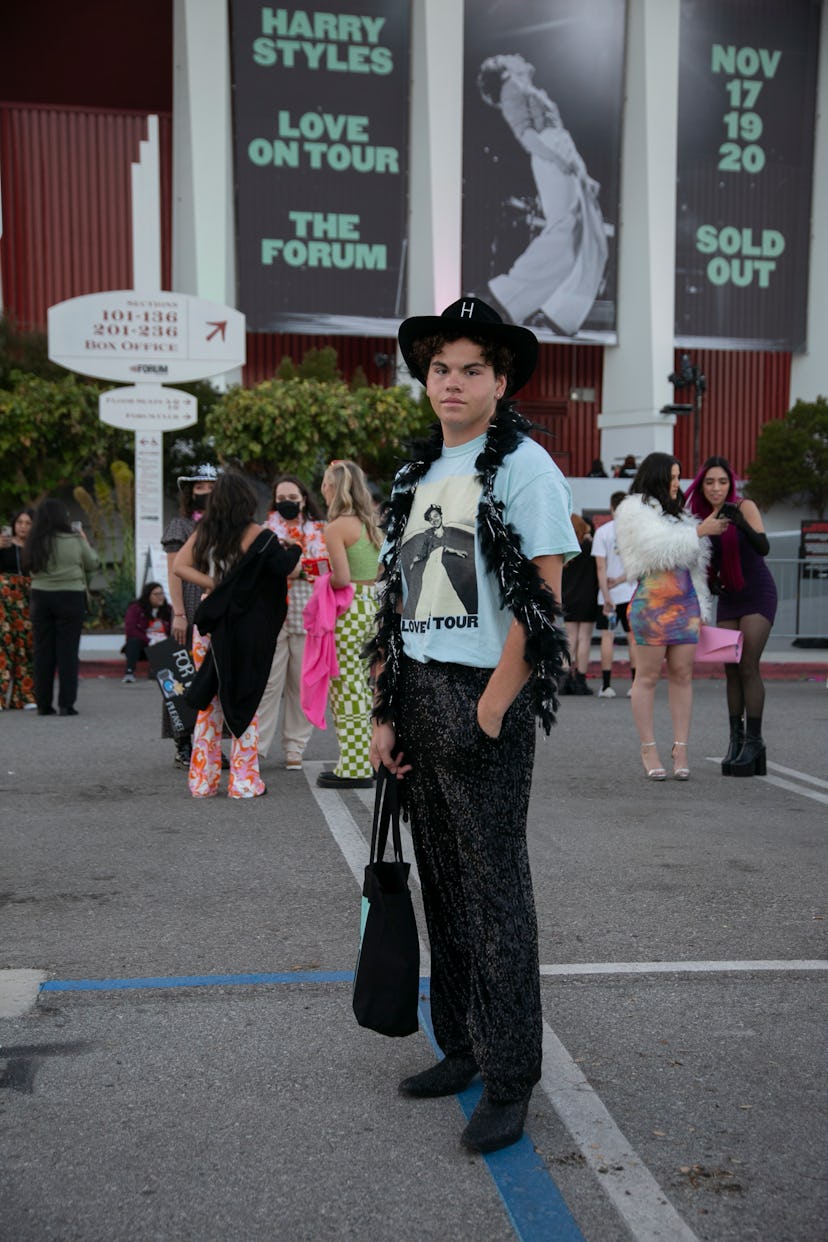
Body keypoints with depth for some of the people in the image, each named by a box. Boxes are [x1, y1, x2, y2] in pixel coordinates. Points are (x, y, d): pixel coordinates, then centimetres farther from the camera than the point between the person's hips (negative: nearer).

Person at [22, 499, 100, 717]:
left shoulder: (34, 542, -1)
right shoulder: (75, 540, -8)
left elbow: (28, 567, 9)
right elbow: (92, 564, 4)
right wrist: (85, 542, 16)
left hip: (41, 596, 3)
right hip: (70, 596, -3)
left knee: (42, 650, 9)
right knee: (67, 650, 2)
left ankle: (43, 704, 12)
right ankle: (66, 704, 0)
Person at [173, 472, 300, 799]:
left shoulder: (204, 532, 6)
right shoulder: (256, 534, -9)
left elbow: (180, 566, 1)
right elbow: (283, 566, -13)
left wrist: (214, 585, -3)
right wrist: (294, 546, 6)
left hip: (209, 623, 4)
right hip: (244, 628, -4)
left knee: (209, 703, 12)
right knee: (243, 702, 6)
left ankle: (202, 780, 15)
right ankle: (244, 781, 7)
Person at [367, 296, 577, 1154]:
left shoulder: (524, 466, -5)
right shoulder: (418, 475, 16)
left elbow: (541, 600, -12)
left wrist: (489, 712, -16)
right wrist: (386, 712, 9)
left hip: (485, 698, -7)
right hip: (418, 696, 7)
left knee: (495, 891, -2)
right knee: (442, 883, 13)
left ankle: (509, 1080, 10)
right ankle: (462, 1047, 27)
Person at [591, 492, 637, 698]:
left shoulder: (602, 531, -4)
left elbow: (601, 568, -8)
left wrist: (606, 596, -8)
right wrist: (620, 579, 0)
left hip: (609, 595, -1)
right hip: (632, 592, 1)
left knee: (607, 637, 3)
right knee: (634, 637, 5)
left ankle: (606, 686, 1)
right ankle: (635, 685, 3)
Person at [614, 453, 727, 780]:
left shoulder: (678, 512, 23)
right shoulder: (634, 510, 1)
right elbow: (658, 547, -14)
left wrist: (702, 607, 18)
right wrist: (700, 531, -10)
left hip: (685, 603, 6)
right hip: (651, 601, -6)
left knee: (682, 675, 3)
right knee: (647, 676, -1)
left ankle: (681, 749, 6)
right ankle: (648, 750, 5)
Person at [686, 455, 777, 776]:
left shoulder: (745, 507, -14)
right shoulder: (701, 518, 1)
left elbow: (763, 548, -28)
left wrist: (740, 522, -42)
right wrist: (709, 581, -4)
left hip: (757, 595, -5)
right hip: (727, 598, 5)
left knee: (748, 667, -12)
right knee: (731, 670, 3)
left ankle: (754, 742, -7)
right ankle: (736, 741, 8)